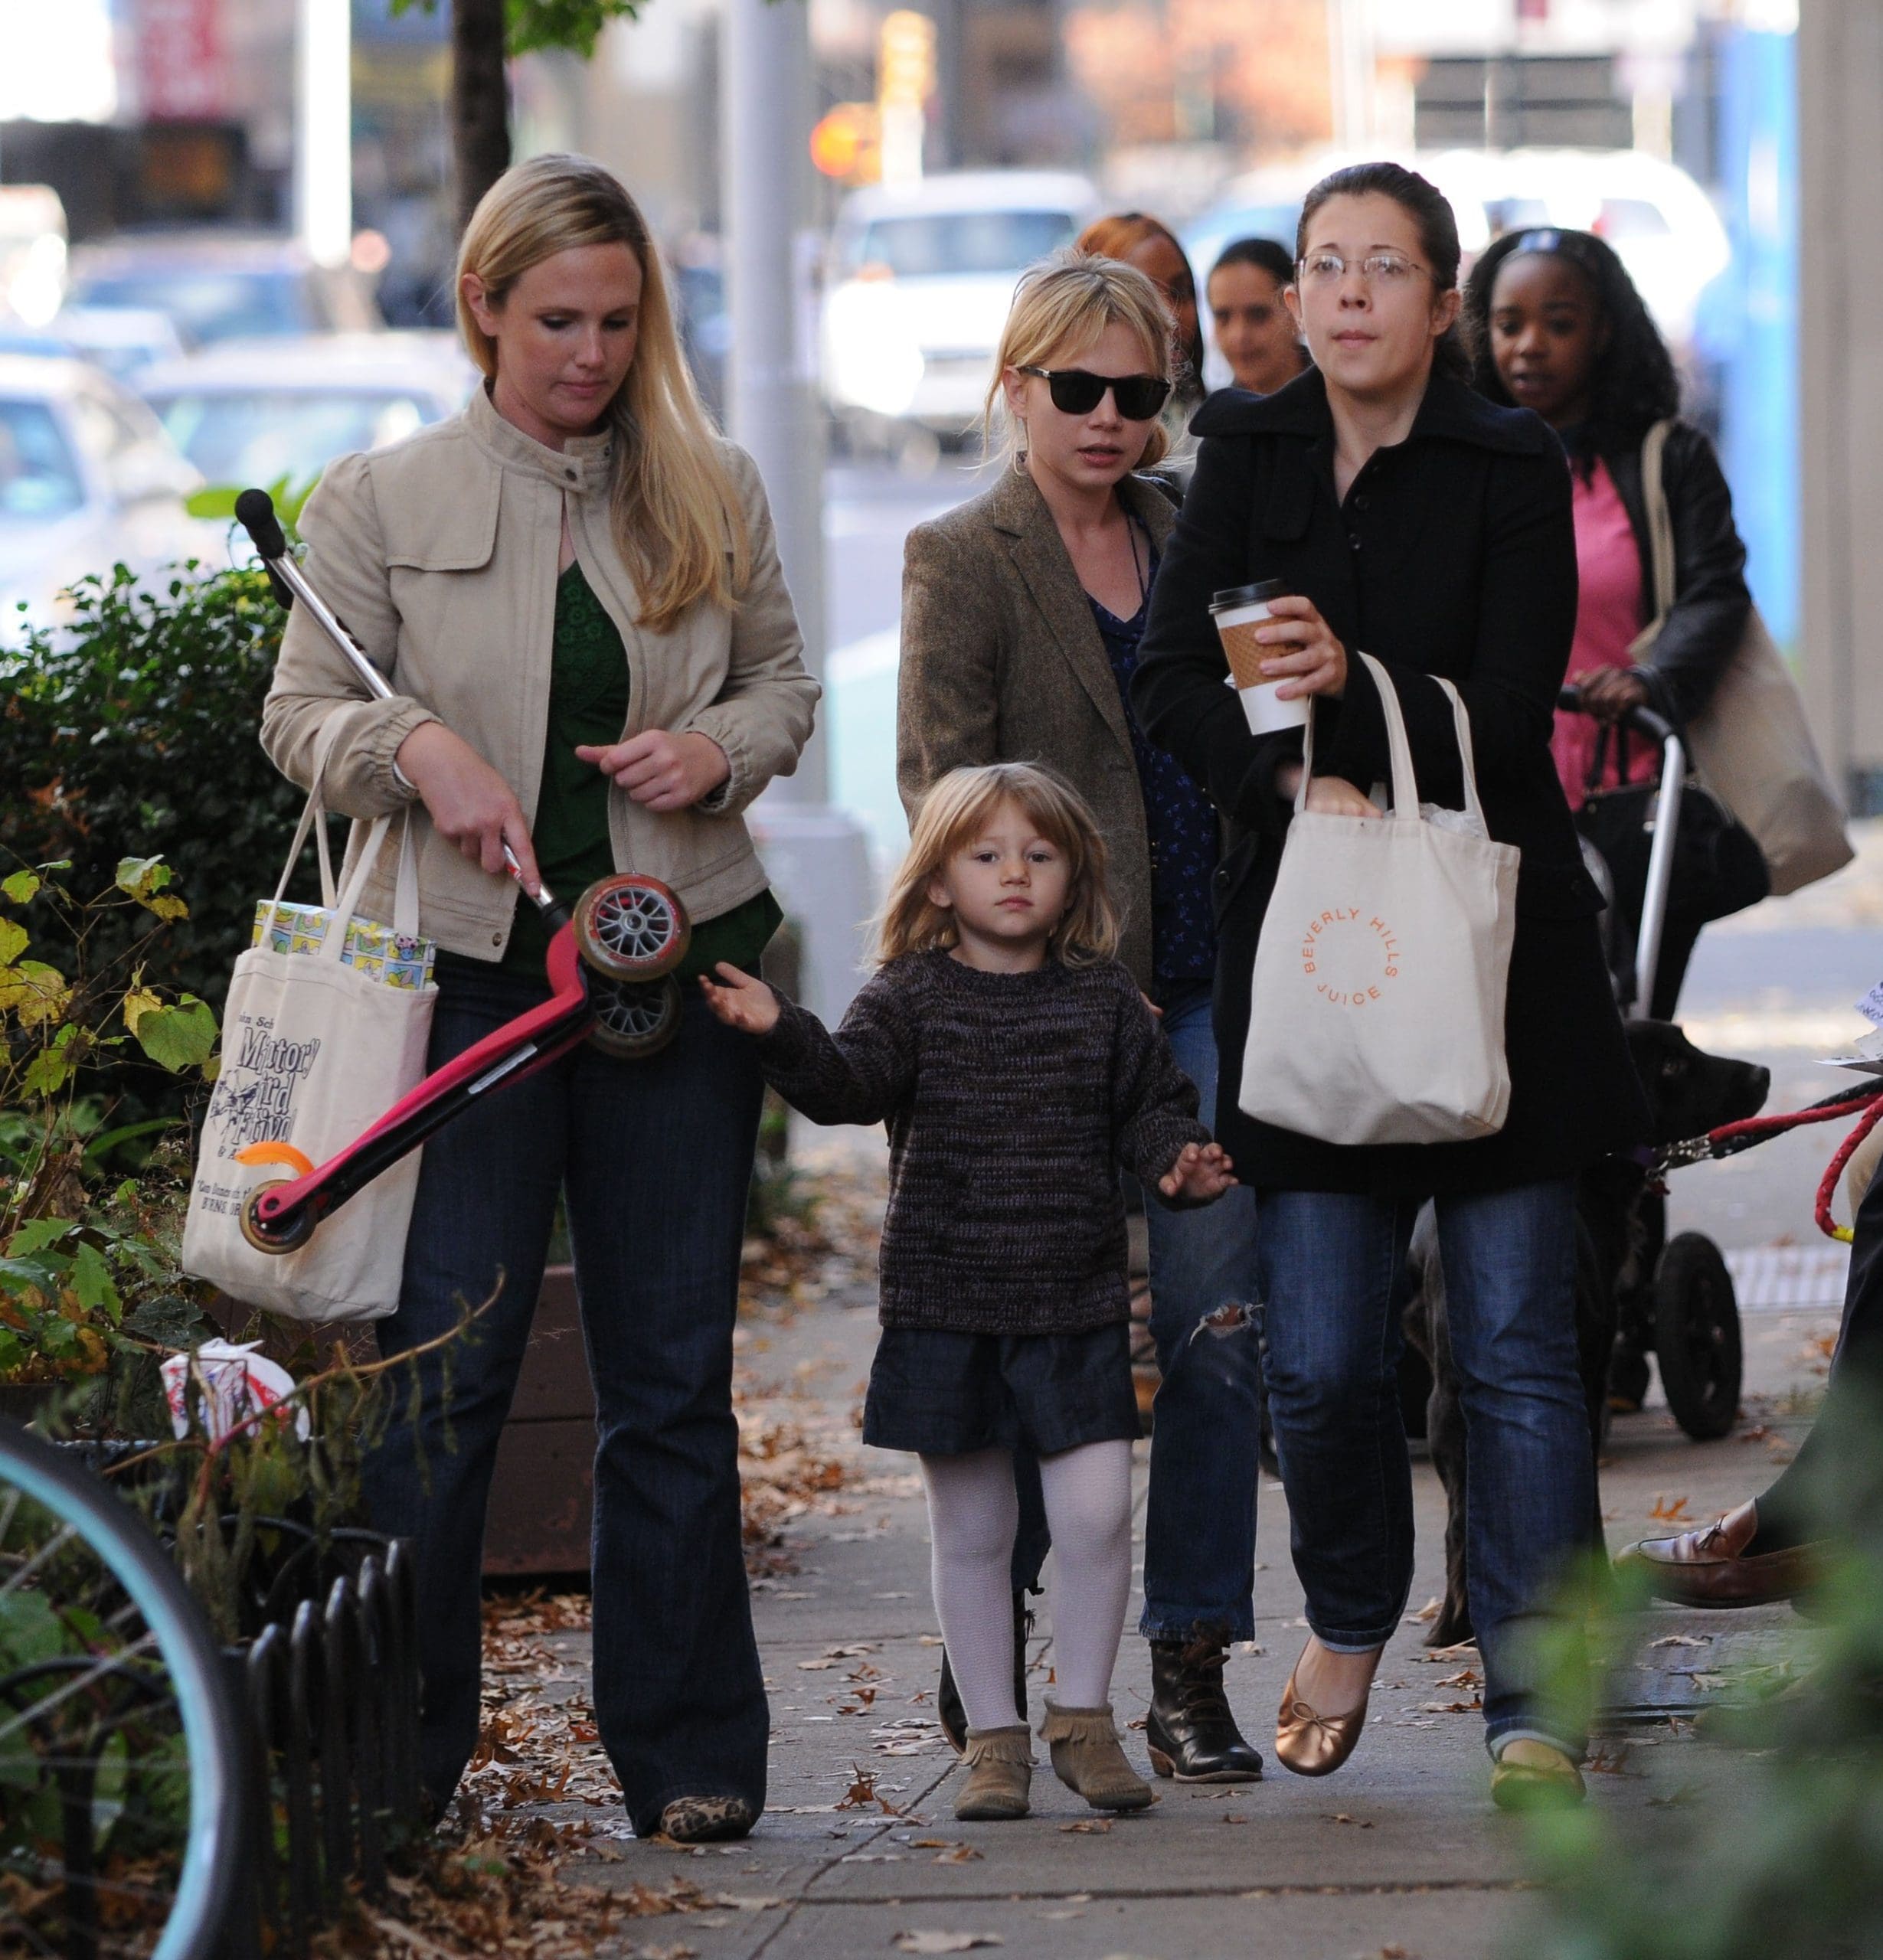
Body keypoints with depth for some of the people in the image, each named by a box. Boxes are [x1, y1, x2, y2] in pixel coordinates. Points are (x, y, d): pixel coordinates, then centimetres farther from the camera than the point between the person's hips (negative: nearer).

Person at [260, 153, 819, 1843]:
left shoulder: (715, 495, 9)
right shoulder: (381, 500, 3)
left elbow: (782, 681, 17)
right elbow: (303, 712, 3)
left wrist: (722, 745, -4)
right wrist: (418, 748, -17)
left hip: (678, 956, 2)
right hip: (468, 966, -2)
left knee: (672, 1369, 6)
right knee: (443, 1362, -4)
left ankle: (689, 1754, 13)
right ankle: (399, 1751, 4)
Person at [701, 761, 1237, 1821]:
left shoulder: (1106, 1001, 5)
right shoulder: (913, 999, -1)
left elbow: (1152, 1103, 9)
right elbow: (848, 1082, -15)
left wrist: (1179, 1158, -12)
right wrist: (784, 1034, -33)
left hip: (1076, 1302, 1)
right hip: (944, 1301, -1)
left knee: (1097, 1507, -8)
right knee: (972, 1528, 6)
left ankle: (1084, 1715, 10)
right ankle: (995, 1736, 16)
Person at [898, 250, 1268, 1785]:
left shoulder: (1191, 537, 14)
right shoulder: (962, 562, 0)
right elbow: (942, 789, -7)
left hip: (1204, 993, 4)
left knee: (1218, 1336, -1)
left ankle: (1191, 1672, 6)